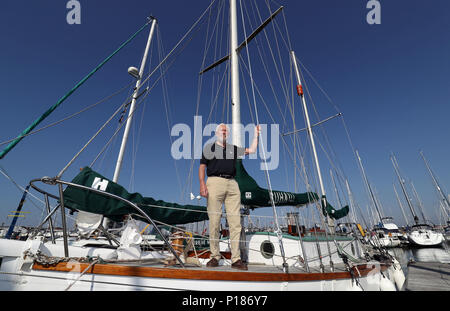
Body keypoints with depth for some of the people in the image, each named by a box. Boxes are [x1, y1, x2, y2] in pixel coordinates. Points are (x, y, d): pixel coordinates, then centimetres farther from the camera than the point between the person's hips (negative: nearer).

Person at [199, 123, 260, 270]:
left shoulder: (233, 148, 23)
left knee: (235, 222, -2)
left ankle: (236, 259, 6)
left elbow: (252, 150, 23)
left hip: (232, 184, 3)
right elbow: (202, 167, 7)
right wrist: (202, 184, -6)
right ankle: (215, 257, 11)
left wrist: (256, 134, 23)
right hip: (215, 182, -3)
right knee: (214, 222, -3)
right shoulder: (209, 148, 15)